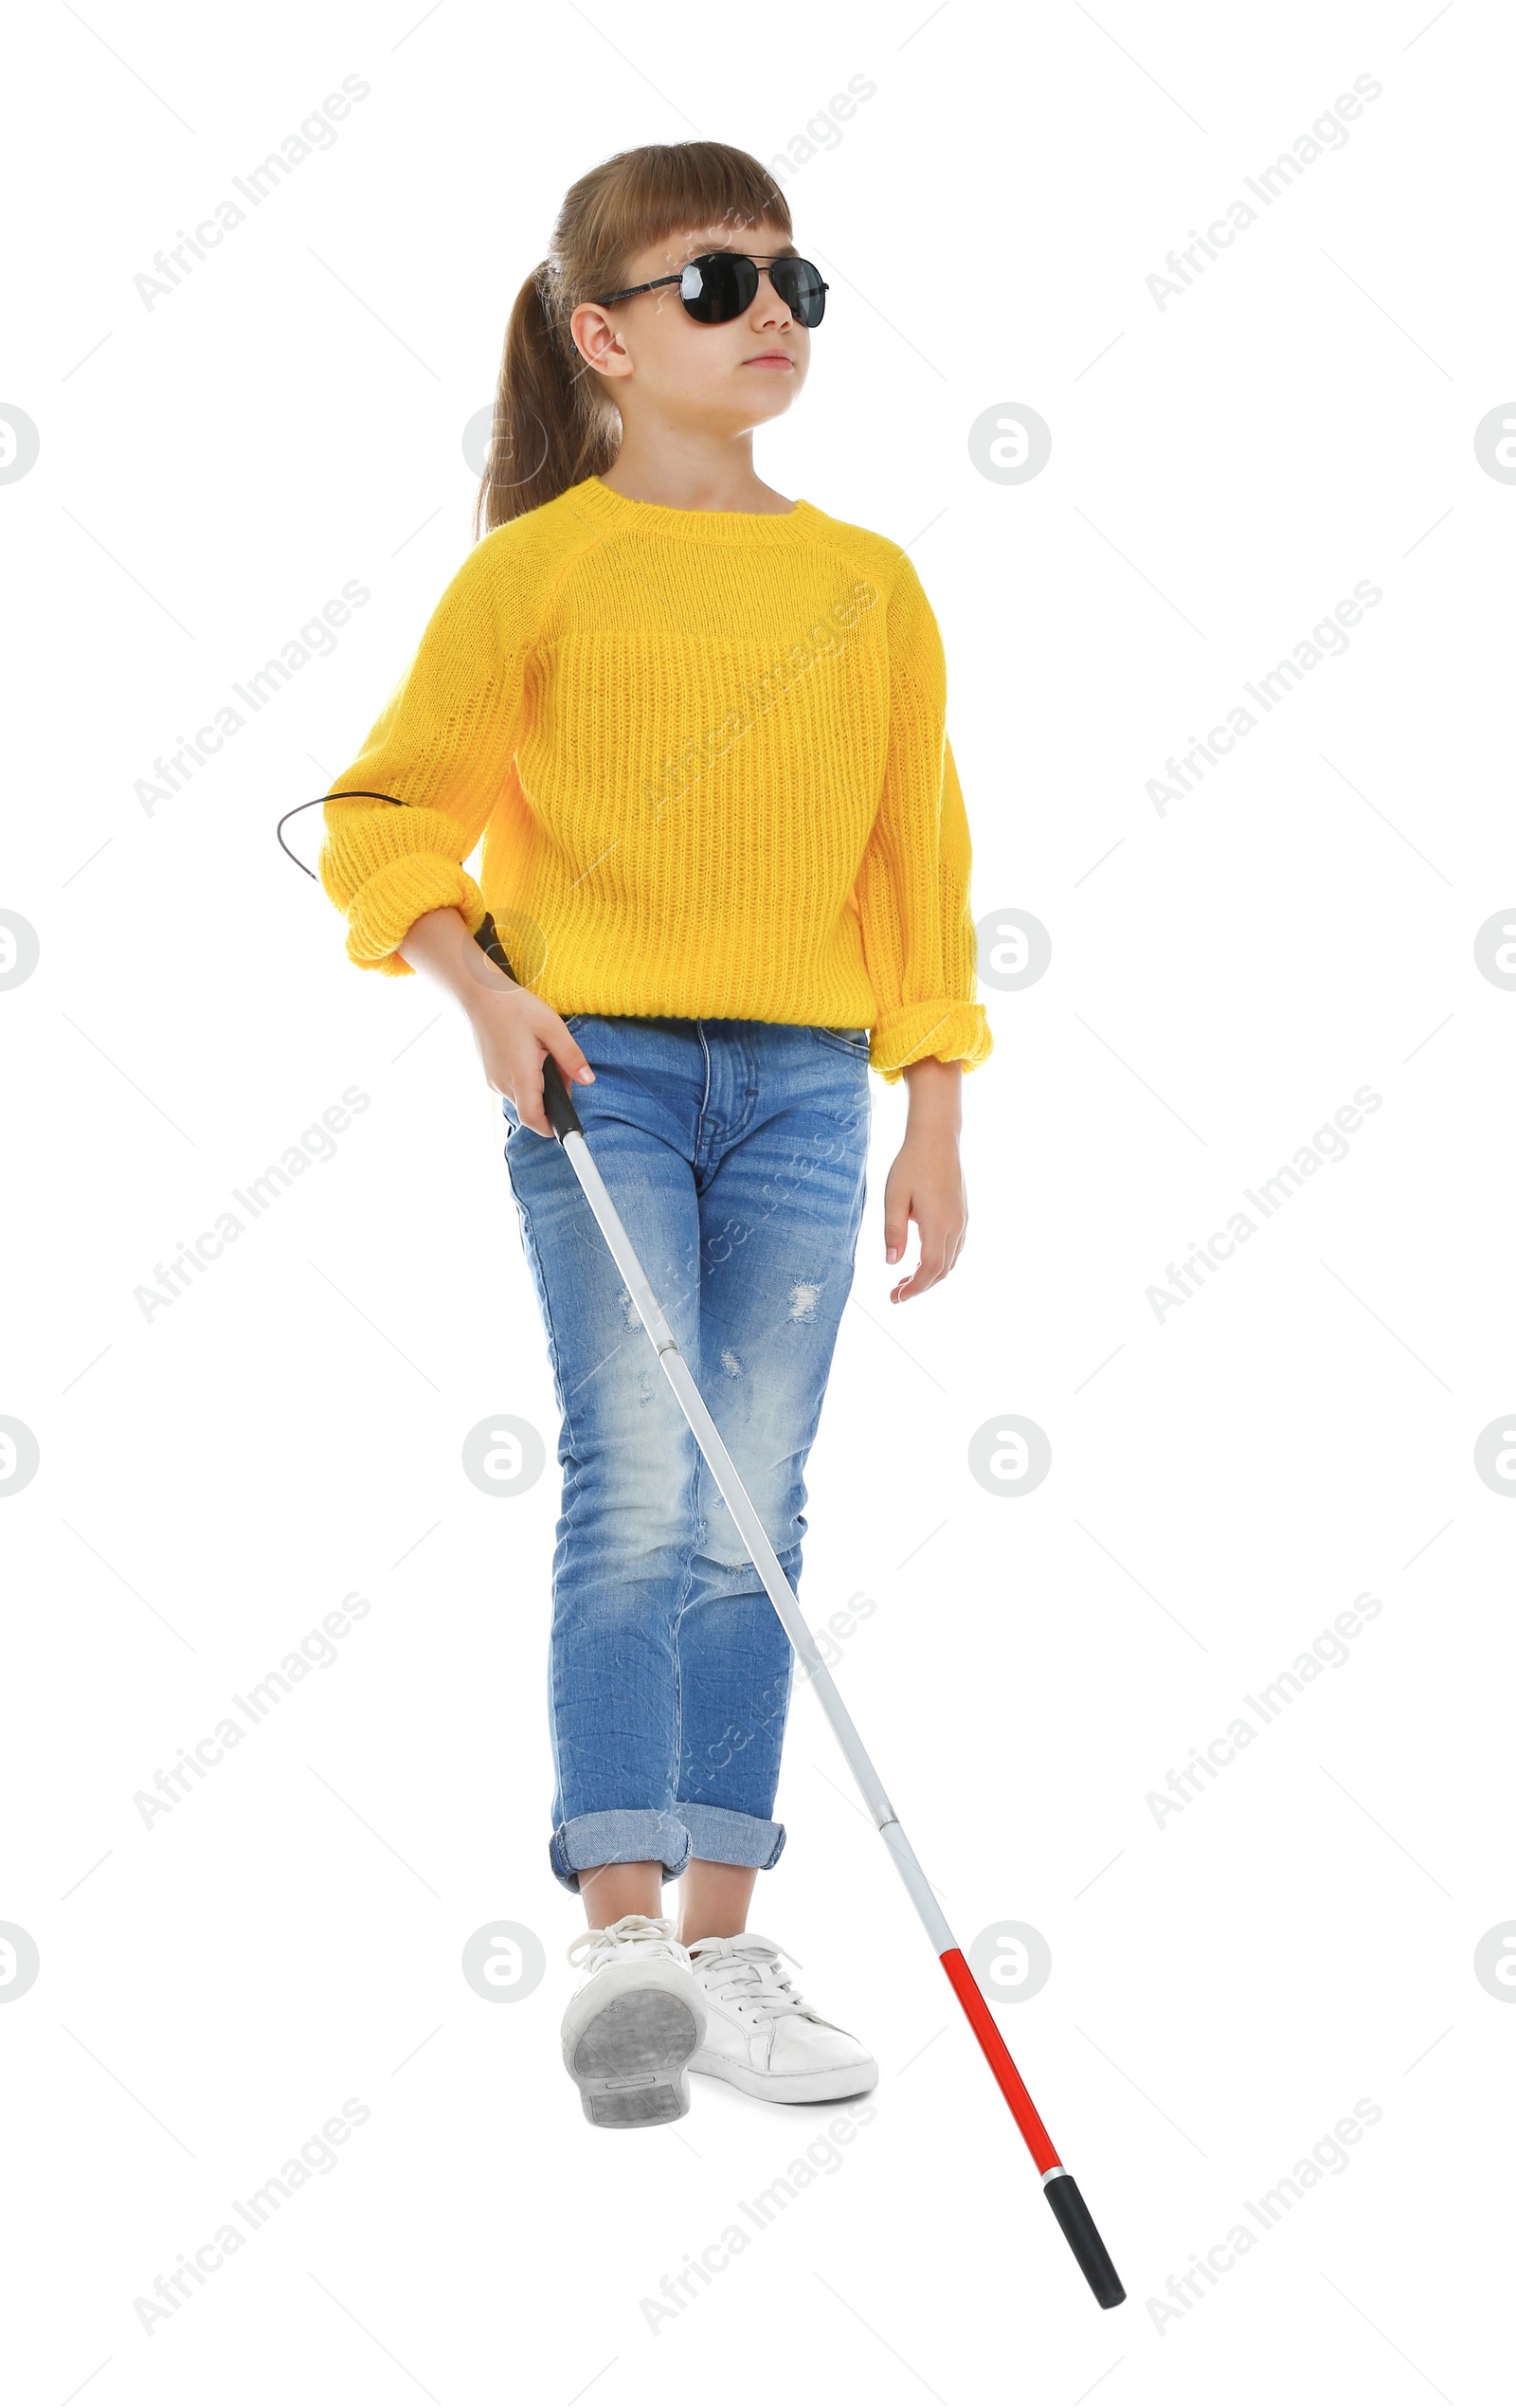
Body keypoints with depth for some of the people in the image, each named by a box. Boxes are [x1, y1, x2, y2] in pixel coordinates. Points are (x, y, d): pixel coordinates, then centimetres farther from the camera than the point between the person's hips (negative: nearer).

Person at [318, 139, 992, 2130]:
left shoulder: (869, 583, 10)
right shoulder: (538, 569, -1)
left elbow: (919, 860, 13)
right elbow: (390, 811, 4)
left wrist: (937, 1116, 10)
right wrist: (483, 991, -11)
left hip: (806, 1081, 3)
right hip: (599, 1068, -3)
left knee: (751, 1513, 3)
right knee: (634, 1490, -12)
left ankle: (722, 1948, 10)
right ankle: (621, 1939, -11)